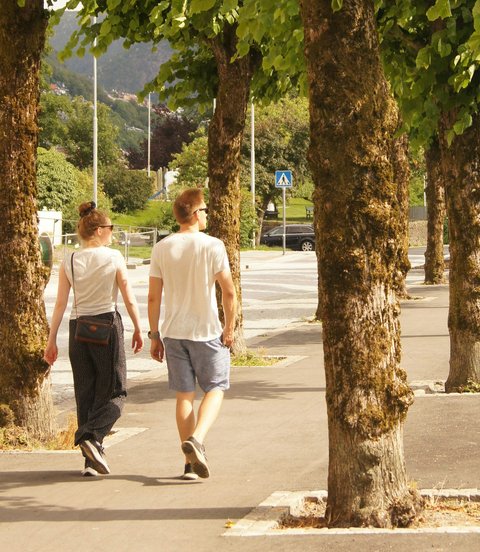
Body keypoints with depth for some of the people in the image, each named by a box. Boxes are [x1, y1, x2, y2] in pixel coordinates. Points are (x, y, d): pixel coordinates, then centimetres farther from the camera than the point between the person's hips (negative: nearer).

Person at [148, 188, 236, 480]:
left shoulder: (162, 248, 1)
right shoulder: (212, 246, -8)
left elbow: (154, 297, 1)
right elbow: (229, 292, -11)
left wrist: (154, 335, 9)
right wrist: (229, 329, -1)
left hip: (173, 332, 3)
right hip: (207, 331, -3)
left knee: (184, 395, 9)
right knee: (215, 389, 9)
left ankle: (191, 462, 10)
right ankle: (196, 439, -15)